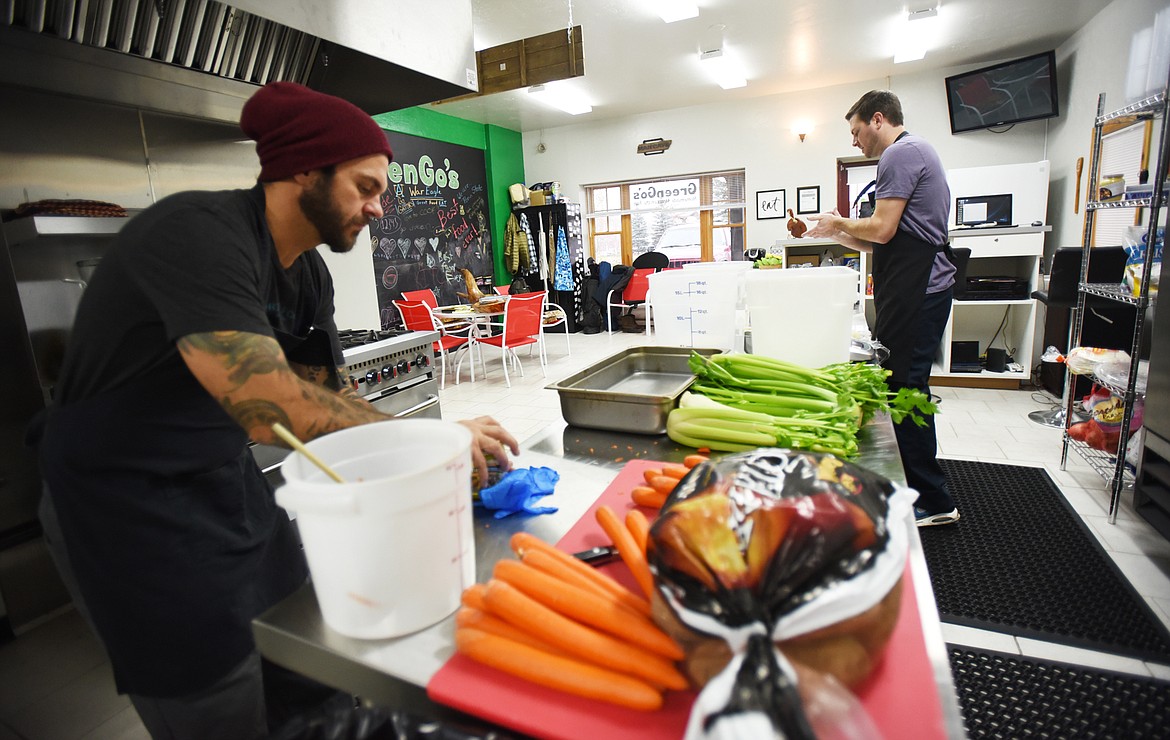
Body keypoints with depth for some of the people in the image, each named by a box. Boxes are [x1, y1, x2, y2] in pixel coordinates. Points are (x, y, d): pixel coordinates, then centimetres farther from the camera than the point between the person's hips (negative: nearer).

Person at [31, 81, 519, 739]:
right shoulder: (199, 234, -26)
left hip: (229, 481, 8)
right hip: (133, 504, -7)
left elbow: (327, 395, 1)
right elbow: (273, 410, -36)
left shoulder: (309, 272, 1)